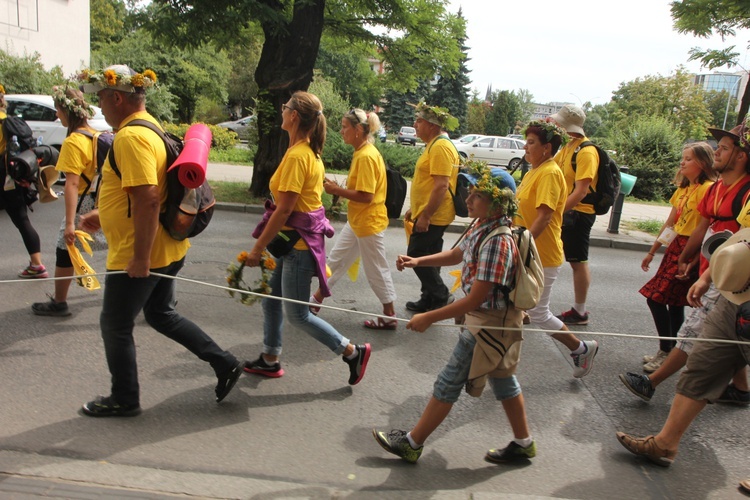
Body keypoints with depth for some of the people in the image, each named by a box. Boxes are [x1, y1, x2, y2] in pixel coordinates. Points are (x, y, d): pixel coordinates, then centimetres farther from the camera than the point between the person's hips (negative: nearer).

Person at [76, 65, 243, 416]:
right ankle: (224, 363, 23)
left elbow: (148, 199, -29)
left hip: (139, 257, -10)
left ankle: (124, 400, 26)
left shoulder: (130, 137, -21)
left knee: (115, 325, 9)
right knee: (161, 314, 22)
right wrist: (104, 215, 22)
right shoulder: (150, 128, 12)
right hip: (166, 249, 10)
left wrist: (140, 257, -25)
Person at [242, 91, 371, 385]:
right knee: (271, 299, 18)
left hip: (299, 242, -10)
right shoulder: (309, 151, 8)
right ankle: (270, 360, 32)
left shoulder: (297, 155, -21)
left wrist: (258, 248, -17)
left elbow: (284, 209, -23)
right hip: (294, 239, 10)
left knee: (297, 315, 2)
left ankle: (353, 352, 13)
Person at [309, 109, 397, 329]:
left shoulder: (366, 156, -22)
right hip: (356, 222, 10)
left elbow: (366, 195, -26)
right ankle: (316, 300, 32)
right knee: (336, 259, 18)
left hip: (369, 223, -10)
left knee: (376, 270, 3)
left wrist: (337, 190, -17)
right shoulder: (362, 152, 7)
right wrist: (337, 189, 2)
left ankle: (389, 317, 18)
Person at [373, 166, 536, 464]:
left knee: (449, 383, 2)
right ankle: (523, 444, 38)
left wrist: (429, 318, -23)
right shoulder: (482, 227, -1)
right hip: (500, 320, 9)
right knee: (503, 379, 21)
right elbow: (456, 255, 16)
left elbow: (476, 298, -29)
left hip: (489, 323, -9)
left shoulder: (497, 241, -29)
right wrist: (417, 261, 2)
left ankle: (411, 444, 17)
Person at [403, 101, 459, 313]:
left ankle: (440, 295, 4)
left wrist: (425, 215, -25)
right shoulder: (434, 145, 16)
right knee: (428, 259, 15)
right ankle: (430, 299, 25)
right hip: (430, 215, 11)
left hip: (432, 217, -11)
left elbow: (441, 185, -26)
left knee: (417, 256, -6)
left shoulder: (441, 146, -18)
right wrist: (415, 209, 23)